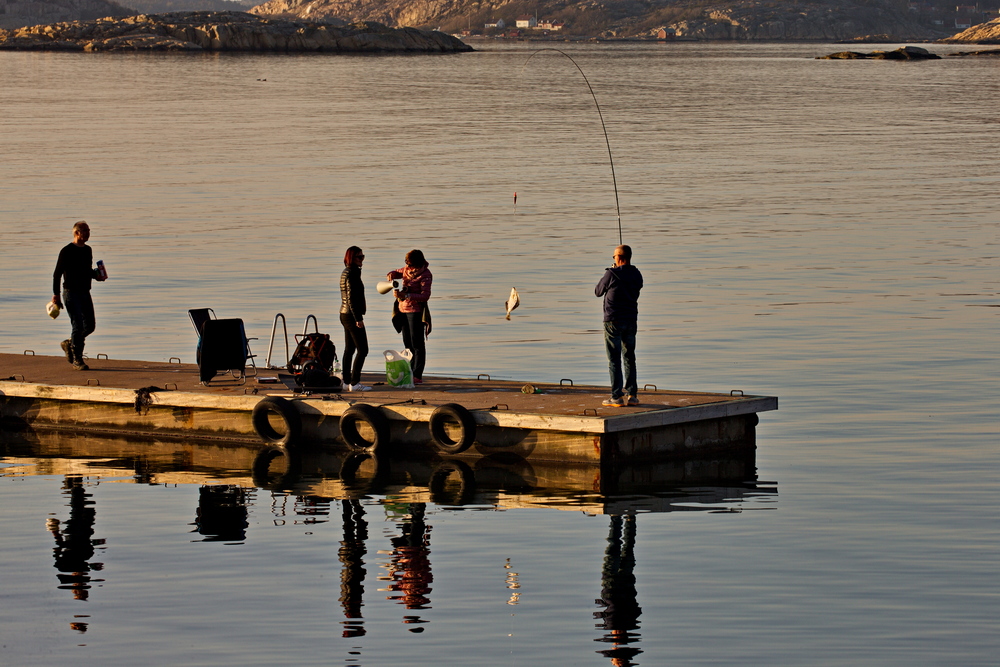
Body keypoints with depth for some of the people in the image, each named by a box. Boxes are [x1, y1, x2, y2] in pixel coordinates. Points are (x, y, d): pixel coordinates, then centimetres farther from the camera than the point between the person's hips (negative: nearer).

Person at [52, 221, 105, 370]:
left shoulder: (88, 250, 12)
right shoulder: (67, 251, -9)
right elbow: (57, 274, -8)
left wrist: (97, 276, 3)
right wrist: (56, 295, -12)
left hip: (85, 293, 7)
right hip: (71, 292, -7)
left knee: (90, 326, 6)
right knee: (78, 326, -12)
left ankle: (69, 344, 29)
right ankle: (77, 360, -4)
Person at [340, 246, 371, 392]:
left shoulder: (346, 273, 13)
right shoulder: (352, 274, -17)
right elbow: (351, 298, -21)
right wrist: (358, 318, -21)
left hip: (344, 314, 10)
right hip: (352, 315, -10)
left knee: (349, 349, 13)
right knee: (362, 349, -8)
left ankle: (346, 381, 15)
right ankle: (354, 382, -10)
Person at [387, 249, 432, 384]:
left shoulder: (425, 275, -15)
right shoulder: (407, 269, 7)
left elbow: (425, 296, -21)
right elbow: (397, 272, 27)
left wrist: (406, 295, -31)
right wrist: (391, 275, 1)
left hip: (416, 310, -8)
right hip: (403, 309, 8)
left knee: (417, 344, -8)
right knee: (407, 343, 9)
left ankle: (417, 376, -8)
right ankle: (410, 373, 12)